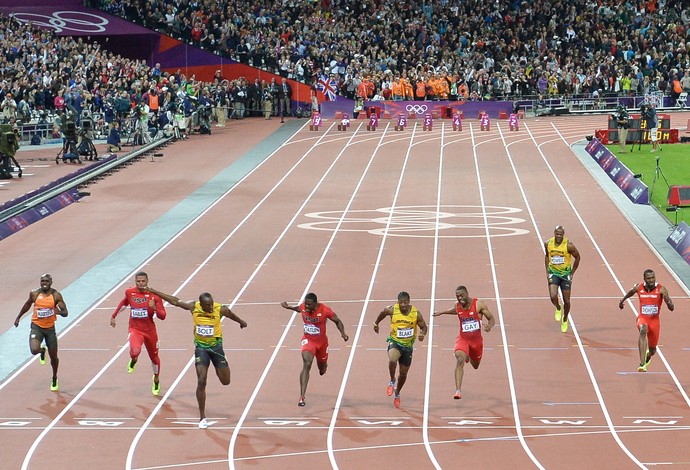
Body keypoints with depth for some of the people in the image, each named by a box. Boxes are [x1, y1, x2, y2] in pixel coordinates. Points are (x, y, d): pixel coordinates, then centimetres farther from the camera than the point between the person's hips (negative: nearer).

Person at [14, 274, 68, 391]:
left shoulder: (56, 295, -9)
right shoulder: (34, 294, -5)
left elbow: (65, 313, -9)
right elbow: (27, 305, 15)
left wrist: (59, 311, -32)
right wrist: (18, 317, 21)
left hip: (50, 328, 0)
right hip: (36, 326, 0)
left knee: (53, 356, 8)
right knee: (34, 350, -25)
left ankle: (54, 379, 34)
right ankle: (42, 351, 15)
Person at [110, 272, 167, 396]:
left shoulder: (154, 295, -11)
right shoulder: (129, 292, -5)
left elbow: (162, 316, -12)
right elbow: (124, 303, 19)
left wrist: (154, 308, -31)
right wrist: (113, 316, 22)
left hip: (150, 330, 1)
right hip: (135, 329, -1)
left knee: (154, 357, 17)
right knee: (135, 351, -31)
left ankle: (156, 381, 45)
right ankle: (133, 361, 8)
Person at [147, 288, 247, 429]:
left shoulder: (221, 309, -16)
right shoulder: (193, 307, -13)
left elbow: (232, 316, 6)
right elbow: (175, 301, -2)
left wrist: (241, 322, 27)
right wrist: (154, 292, 3)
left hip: (216, 345, 0)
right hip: (200, 347, 0)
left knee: (225, 381, 6)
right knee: (201, 381, -11)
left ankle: (219, 368, 43)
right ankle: (202, 418, -4)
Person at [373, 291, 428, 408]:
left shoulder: (416, 313, -12)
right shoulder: (392, 310, -12)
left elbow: (424, 327, 0)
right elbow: (383, 313, 10)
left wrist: (422, 334, -23)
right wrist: (376, 323, 23)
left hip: (408, 345, 2)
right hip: (395, 341, -2)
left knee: (403, 373, 13)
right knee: (392, 360, -35)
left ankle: (397, 393, 41)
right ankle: (392, 381, -8)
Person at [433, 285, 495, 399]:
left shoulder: (479, 304, -15)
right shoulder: (457, 306, -4)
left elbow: (492, 319, -10)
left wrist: (489, 326, -32)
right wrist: (442, 312, 25)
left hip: (476, 339, 0)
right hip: (463, 339, 0)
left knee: (476, 366, 21)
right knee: (460, 360, -28)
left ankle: (468, 356, 60)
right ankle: (458, 390, -32)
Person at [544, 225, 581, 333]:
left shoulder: (568, 245, -17)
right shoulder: (548, 244, -8)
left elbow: (577, 257, -3)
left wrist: (572, 273, -1)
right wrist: (547, 271, 8)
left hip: (565, 274, -1)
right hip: (553, 274, 1)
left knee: (567, 301, 4)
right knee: (553, 296, -20)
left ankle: (565, 320, 32)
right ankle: (558, 309, 15)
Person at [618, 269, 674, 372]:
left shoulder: (661, 289, -13)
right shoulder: (638, 288, -8)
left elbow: (671, 308, -18)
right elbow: (630, 293, 19)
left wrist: (668, 302, -40)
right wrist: (622, 300, 32)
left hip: (654, 320, 1)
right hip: (642, 318, -1)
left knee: (652, 350, 12)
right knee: (643, 331, -37)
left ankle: (648, 356, 55)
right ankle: (642, 364, -45)